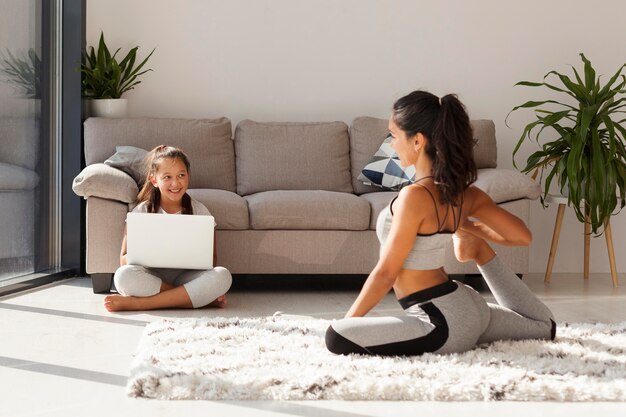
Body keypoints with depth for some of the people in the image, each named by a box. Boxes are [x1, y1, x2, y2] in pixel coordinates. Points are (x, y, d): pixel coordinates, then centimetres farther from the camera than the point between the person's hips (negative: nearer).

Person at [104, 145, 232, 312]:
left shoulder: (199, 211, 5)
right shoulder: (141, 212, 2)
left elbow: (210, 259, 6)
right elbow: (124, 260, -2)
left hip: (187, 277, 1)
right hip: (152, 277, -1)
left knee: (222, 275, -29)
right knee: (123, 275, -32)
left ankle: (137, 303, -27)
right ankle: (199, 297, -25)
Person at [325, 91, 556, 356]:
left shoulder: (415, 195, -23)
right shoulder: (465, 193, -1)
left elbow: (385, 274, -18)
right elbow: (522, 236, 7)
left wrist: (347, 321, -6)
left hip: (443, 323, -9)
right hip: (469, 307, 10)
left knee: (336, 337, -21)